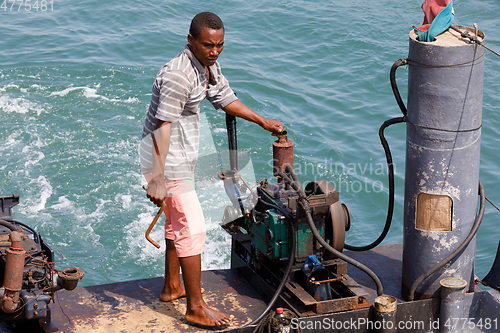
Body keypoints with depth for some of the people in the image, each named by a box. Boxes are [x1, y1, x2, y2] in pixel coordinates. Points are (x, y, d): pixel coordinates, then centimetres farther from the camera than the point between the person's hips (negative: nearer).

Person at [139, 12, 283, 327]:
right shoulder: (178, 75, -27)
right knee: (192, 228, -8)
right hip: (167, 161, -10)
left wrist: (262, 121, 26)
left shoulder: (209, 66, 4)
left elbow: (225, 98, 22)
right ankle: (196, 308, -1)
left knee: (178, 222, 22)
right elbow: (163, 128, -30)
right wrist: (157, 179, -32)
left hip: (180, 159, 10)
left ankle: (172, 287, 37)